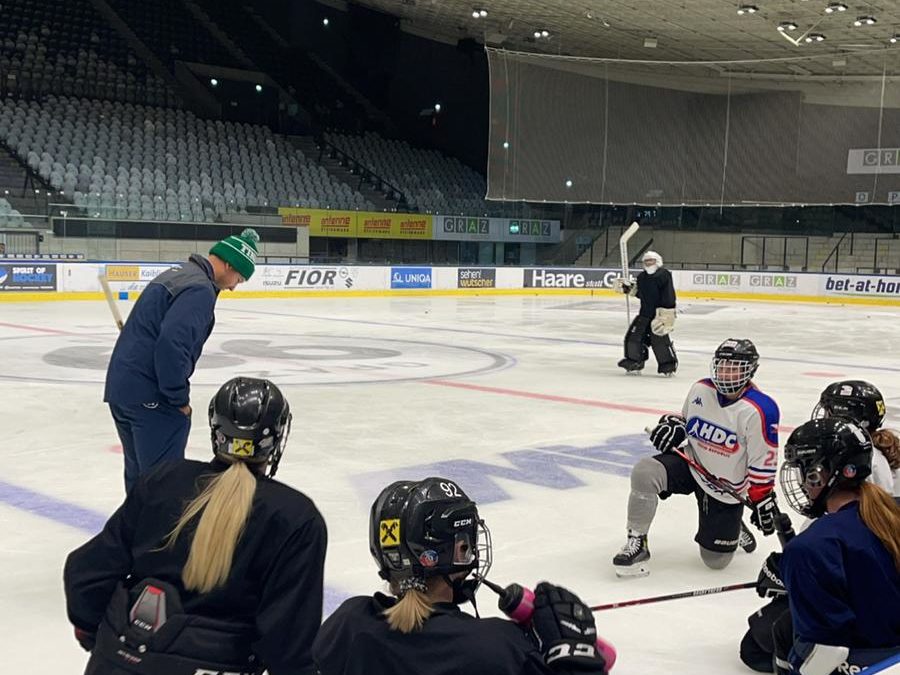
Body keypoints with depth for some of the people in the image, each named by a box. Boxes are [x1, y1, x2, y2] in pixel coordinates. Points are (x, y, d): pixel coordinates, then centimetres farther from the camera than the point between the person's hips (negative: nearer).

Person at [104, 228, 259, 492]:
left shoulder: (175, 274, 16)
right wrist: (180, 399, -15)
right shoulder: (200, 290, -15)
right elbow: (172, 345, -26)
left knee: (139, 475, 20)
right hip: (151, 398, -10)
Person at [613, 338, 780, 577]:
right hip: (692, 465, 3)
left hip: (727, 489, -3)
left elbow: (764, 461, -15)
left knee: (716, 560, 2)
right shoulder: (700, 390, -5)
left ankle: (732, 527, 38)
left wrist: (763, 500, -14)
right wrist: (673, 425, -7)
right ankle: (637, 543, -13)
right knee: (644, 472, -28)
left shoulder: (760, 409, -20)